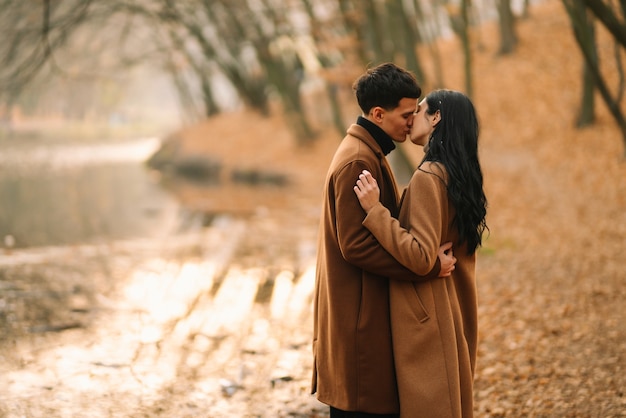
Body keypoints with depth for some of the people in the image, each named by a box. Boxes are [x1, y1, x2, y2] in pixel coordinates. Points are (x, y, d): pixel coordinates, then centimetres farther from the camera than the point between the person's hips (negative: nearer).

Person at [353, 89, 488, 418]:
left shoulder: (428, 177, -18)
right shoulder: (460, 175, 9)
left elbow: (420, 256, -24)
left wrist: (375, 210, -22)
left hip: (426, 320, -9)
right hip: (455, 314, 9)